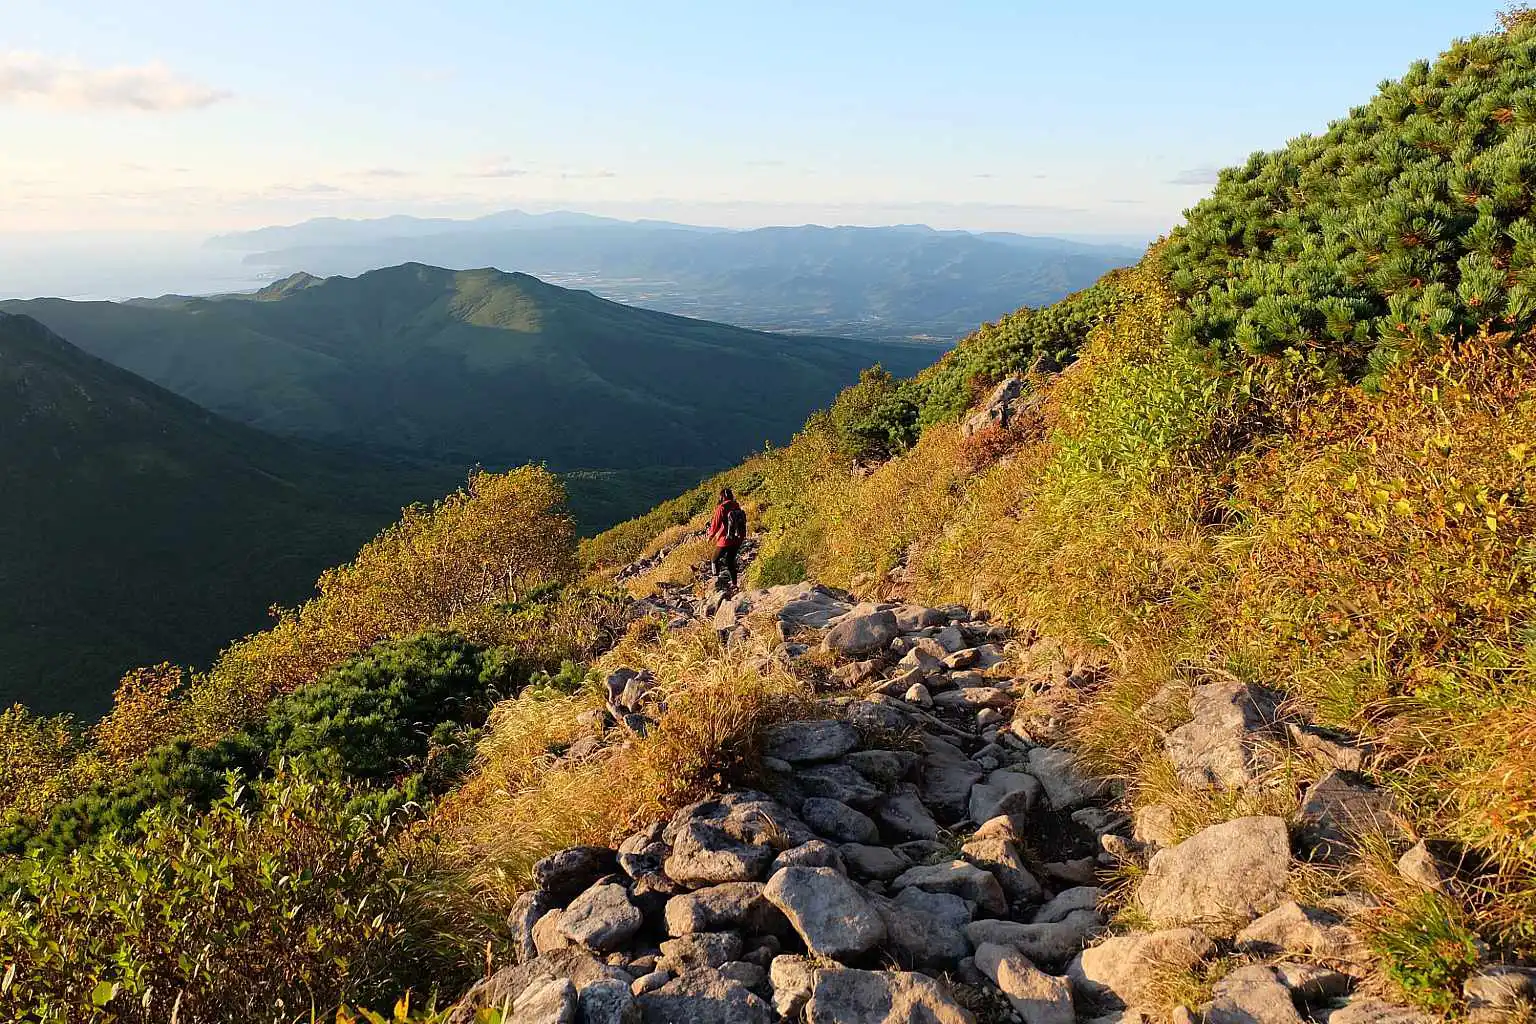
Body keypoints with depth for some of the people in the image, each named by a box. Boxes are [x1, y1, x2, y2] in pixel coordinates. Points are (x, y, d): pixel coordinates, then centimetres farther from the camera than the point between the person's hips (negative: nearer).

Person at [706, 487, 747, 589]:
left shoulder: (721, 508, -15)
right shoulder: (737, 507, 3)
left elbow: (716, 524, -12)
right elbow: (742, 522, 10)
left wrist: (711, 536, 4)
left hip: (725, 540, -6)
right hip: (737, 540, 6)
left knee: (715, 561, 12)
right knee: (730, 561, 20)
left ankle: (716, 578, 1)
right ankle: (734, 583, 22)